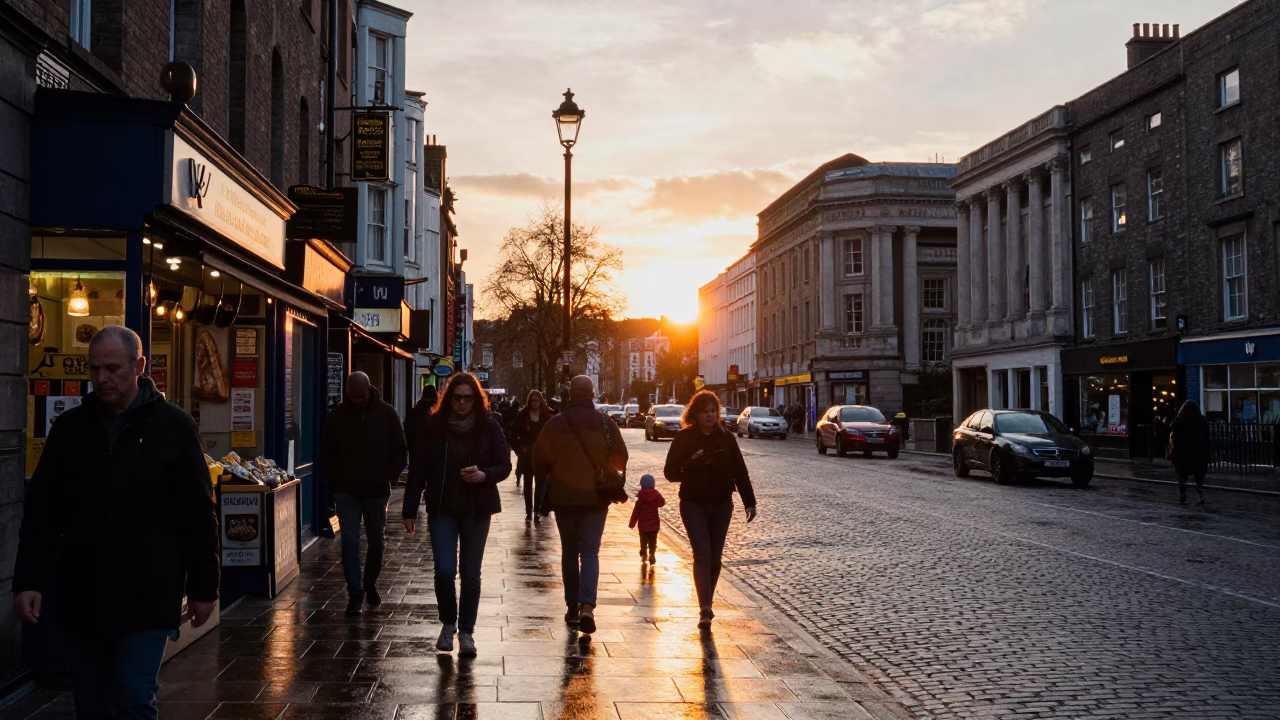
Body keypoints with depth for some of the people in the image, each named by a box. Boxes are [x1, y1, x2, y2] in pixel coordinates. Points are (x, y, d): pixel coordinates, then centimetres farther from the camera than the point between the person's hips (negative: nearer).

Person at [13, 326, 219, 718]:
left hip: (147, 598, -3)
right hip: (81, 599, 4)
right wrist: (28, 581, 0)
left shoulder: (173, 426, -3)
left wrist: (203, 588, -1)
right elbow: (41, 513, 8)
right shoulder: (69, 428, 6)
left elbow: (199, 515, -1)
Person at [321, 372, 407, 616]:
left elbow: (400, 451, 4)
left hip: (377, 492, 1)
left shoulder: (387, 413, -1)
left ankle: (370, 585, 32)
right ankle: (355, 593, 1)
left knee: (377, 542, 11)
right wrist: (337, 479, -5)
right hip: (347, 492, 0)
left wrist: (388, 477, -6)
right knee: (350, 541, -5)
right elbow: (325, 453, 6)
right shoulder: (337, 416, 0)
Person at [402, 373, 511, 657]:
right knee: (444, 571, -6)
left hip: (477, 509, 0)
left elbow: (505, 465, 1)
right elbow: (418, 469, -1)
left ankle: (466, 631, 21)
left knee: (470, 574, 6)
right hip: (442, 509, 0)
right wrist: (410, 510, -2)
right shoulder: (433, 426, -4)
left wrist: (484, 475, -21)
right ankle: (448, 623, 20)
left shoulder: (489, 426, -5)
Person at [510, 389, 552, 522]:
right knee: (528, 484, 7)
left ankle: (537, 511, 5)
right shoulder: (522, 415, -4)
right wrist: (519, 448, -8)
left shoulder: (547, 415, -4)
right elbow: (514, 434, -1)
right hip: (527, 455, 0)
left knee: (540, 483, 1)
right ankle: (529, 512, 12)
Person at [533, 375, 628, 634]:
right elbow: (621, 460, 1)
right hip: (596, 498, 0)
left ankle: (572, 607, 18)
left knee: (569, 552, 14)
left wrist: (546, 482, 16)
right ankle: (587, 605, -16)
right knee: (590, 552, 3)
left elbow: (540, 458, -2)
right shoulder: (607, 424, -6)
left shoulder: (556, 424, -7)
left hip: (563, 497, 0)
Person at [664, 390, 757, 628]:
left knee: (714, 558, 8)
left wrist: (749, 502, 1)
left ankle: (707, 604, 23)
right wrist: (691, 464, -24)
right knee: (702, 555, -13)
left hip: (721, 505, 3)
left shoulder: (726, 438, 3)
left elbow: (740, 471, 5)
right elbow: (670, 472, -5)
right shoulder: (683, 439, -4)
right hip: (694, 505, -3)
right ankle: (705, 609, -17)